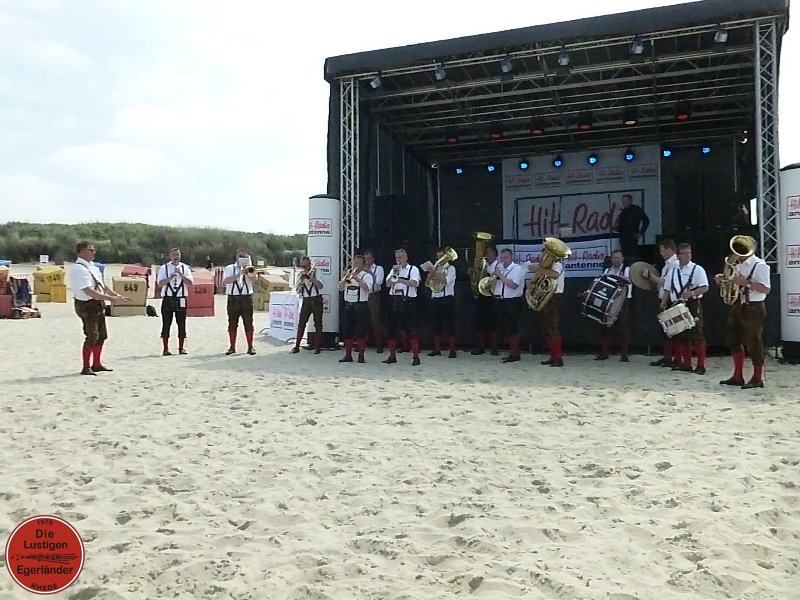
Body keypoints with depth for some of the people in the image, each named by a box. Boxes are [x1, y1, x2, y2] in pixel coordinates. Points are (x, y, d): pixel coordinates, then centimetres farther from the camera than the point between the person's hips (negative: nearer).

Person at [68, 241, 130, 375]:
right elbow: (88, 291, -27)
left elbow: (102, 286, 19)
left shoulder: (92, 266, 12)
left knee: (101, 335, 17)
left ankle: (96, 364, 31)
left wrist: (117, 295, 12)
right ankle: (86, 367, 5)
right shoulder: (78, 269, -18)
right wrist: (109, 298, -30)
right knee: (92, 336, -7)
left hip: (98, 304, 10)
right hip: (87, 305, -10)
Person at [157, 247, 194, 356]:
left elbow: (190, 282, -5)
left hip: (181, 299, 1)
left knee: (181, 324, 3)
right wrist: (170, 277, -20)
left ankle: (181, 348, 11)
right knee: (166, 324, 1)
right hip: (168, 299, -1)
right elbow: (160, 283, -6)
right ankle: (165, 349, 8)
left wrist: (181, 275, -18)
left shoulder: (185, 268, 6)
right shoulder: (164, 268, 4)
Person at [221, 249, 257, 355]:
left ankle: (250, 347, 7)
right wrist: (239, 274, -14)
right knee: (232, 324, 4)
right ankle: (232, 347, 13)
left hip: (247, 298, 0)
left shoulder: (248, 268, 12)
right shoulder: (229, 268, 9)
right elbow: (225, 281, -9)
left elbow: (253, 279, -7)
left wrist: (248, 271, -18)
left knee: (248, 323, 0)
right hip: (233, 298, 0)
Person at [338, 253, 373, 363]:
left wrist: (357, 278, -27)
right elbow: (340, 288, 6)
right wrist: (345, 278, -10)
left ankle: (361, 355, 2)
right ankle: (348, 355, 14)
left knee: (360, 332, -6)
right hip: (348, 305, 5)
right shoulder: (347, 274, 15)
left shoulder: (366, 276, -1)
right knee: (347, 331, 7)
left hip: (361, 306, -5)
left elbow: (367, 288, -19)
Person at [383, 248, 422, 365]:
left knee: (411, 330, -6)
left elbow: (415, 283, -16)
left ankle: (416, 357, -1)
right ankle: (392, 356, 17)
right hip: (394, 301, 5)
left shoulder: (413, 269, 1)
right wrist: (394, 274, -10)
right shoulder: (394, 270, 16)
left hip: (408, 301, -5)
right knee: (391, 329, 6)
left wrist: (399, 280, -25)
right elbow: (388, 284, 5)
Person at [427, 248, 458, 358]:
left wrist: (434, 273, -21)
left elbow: (446, 281, -17)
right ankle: (437, 349, 16)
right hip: (435, 299, 5)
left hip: (447, 299, -5)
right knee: (436, 325, 8)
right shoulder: (436, 268, 16)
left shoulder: (451, 268, 0)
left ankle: (452, 350, -1)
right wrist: (431, 274, -9)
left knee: (449, 325, -4)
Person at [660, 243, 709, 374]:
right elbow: (667, 289, 16)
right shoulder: (672, 271, 14)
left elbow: (705, 288, -10)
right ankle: (686, 364, 19)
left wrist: (692, 293, -26)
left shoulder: (697, 269, -2)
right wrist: (664, 302, 0)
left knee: (696, 336, -5)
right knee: (681, 336, 9)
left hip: (692, 305, -5)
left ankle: (701, 365, 1)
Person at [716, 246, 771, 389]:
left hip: (753, 309, -8)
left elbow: (766, 289, -18)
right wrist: (724, 280, 4)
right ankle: (737, 376, 20)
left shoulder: (760, 265, -11)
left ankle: (757, 378, 10)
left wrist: (746, 282, -27)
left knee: (753, 342, -2)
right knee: (734, 341, 10)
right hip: (737, 307, 8)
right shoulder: (738, 266, 12)